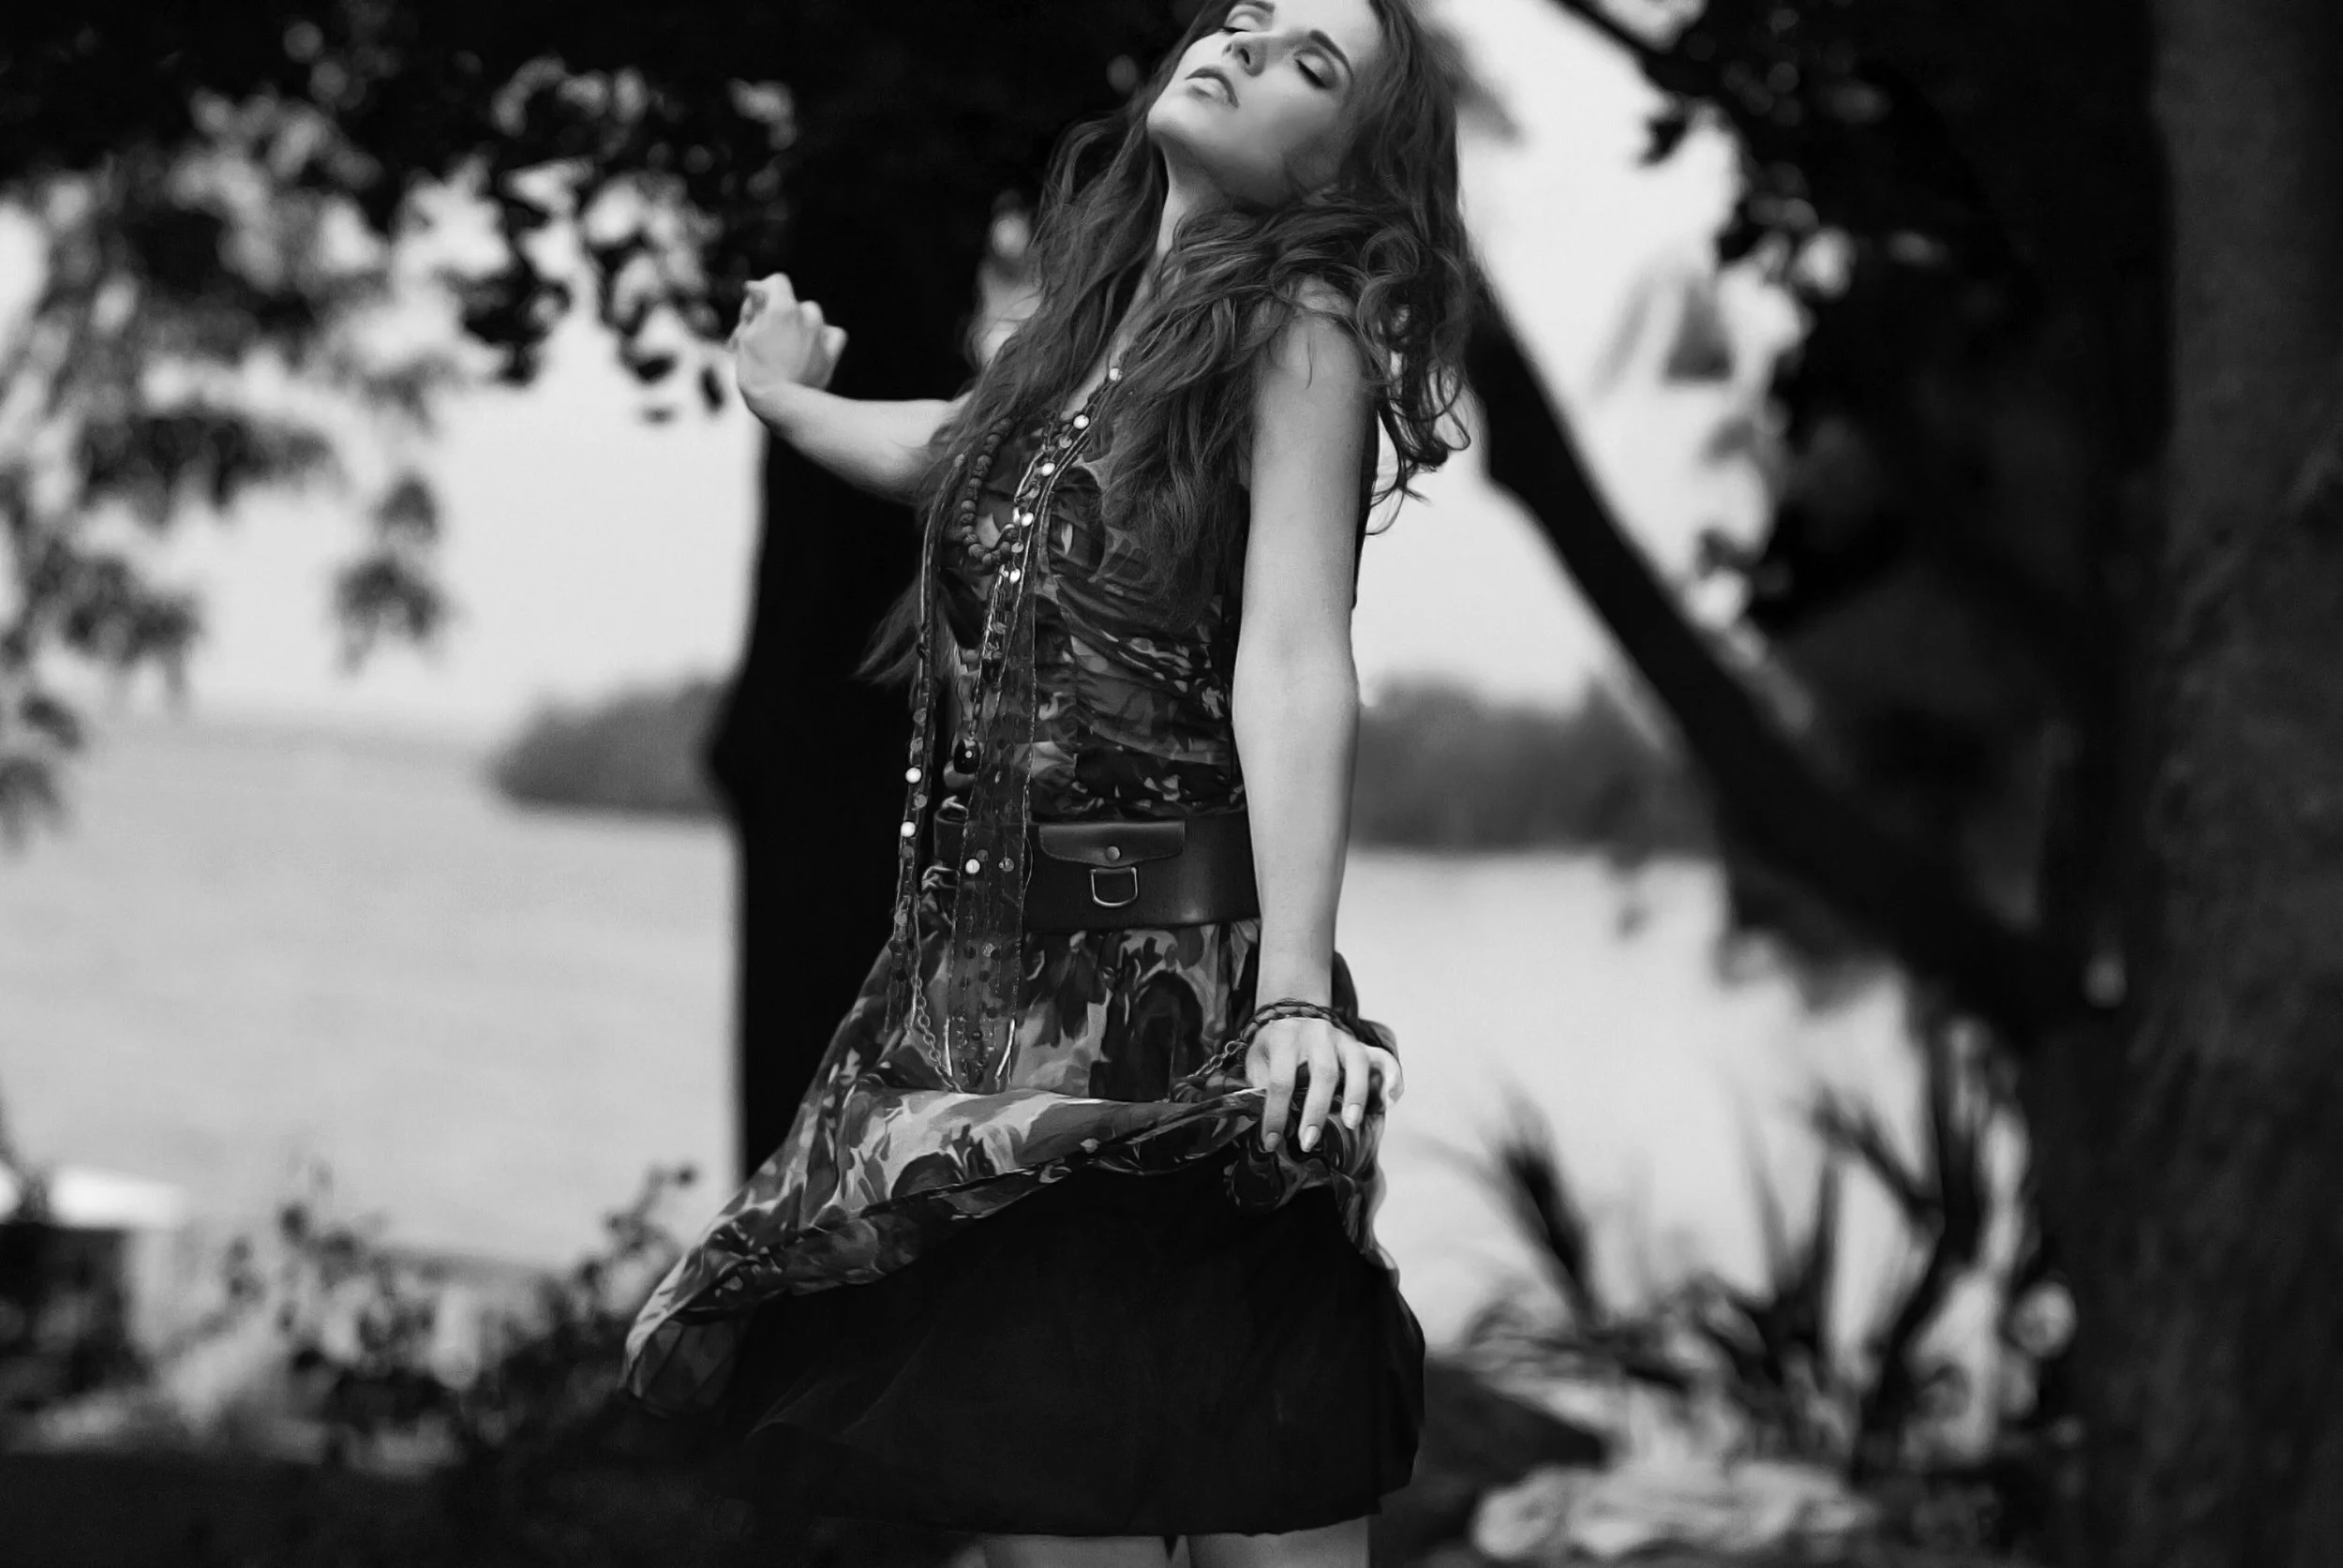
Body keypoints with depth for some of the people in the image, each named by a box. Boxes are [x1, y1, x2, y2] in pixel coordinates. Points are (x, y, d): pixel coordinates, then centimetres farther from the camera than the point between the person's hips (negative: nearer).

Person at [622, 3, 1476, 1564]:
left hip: (1176, 983, -7)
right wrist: (794, 401, 59)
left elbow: (1294, 666, -17)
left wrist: (1297, 993, -29)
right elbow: (949, 452, 38)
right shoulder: (1088, 333, 16)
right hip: (996, 985, 7)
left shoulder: (1299, 336, -4)